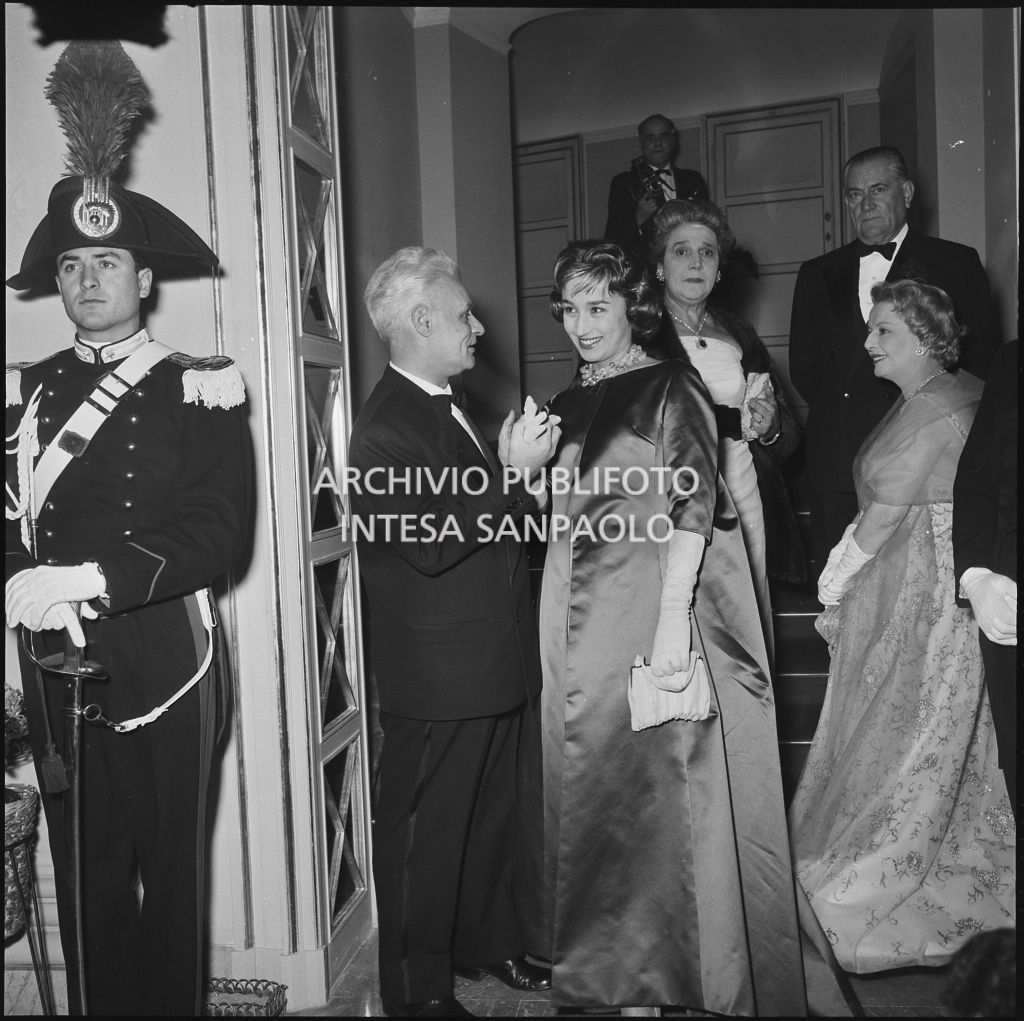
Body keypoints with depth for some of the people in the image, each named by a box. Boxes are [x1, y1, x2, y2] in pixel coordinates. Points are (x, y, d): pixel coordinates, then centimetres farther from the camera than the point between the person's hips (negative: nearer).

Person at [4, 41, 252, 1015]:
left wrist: (89, 577, -20)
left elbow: (219, 531, -11)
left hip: (164, 663, -3)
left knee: (172, 871, 10)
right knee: (85, 879, 12)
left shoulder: (201, 389, 0)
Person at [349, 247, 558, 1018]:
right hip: (436, 676, -9)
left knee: (491, 815, 22)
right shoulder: (386, 427, -18)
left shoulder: (451, 408, 11)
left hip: (493, 663, 9)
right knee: (425, 831, 7)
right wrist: (511, 472, -23)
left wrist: (523, 469, 4)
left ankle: (489, 942, 42)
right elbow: (431, 543, -27)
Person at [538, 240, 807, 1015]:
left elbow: (693, 501, -15)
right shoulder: (570, 404, 14)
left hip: (650, 618, -6)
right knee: (594, 788, 12)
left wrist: (673, 616, -22)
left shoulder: (670, 387, -5)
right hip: (580, 624, 7)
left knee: (662, 785, 1)